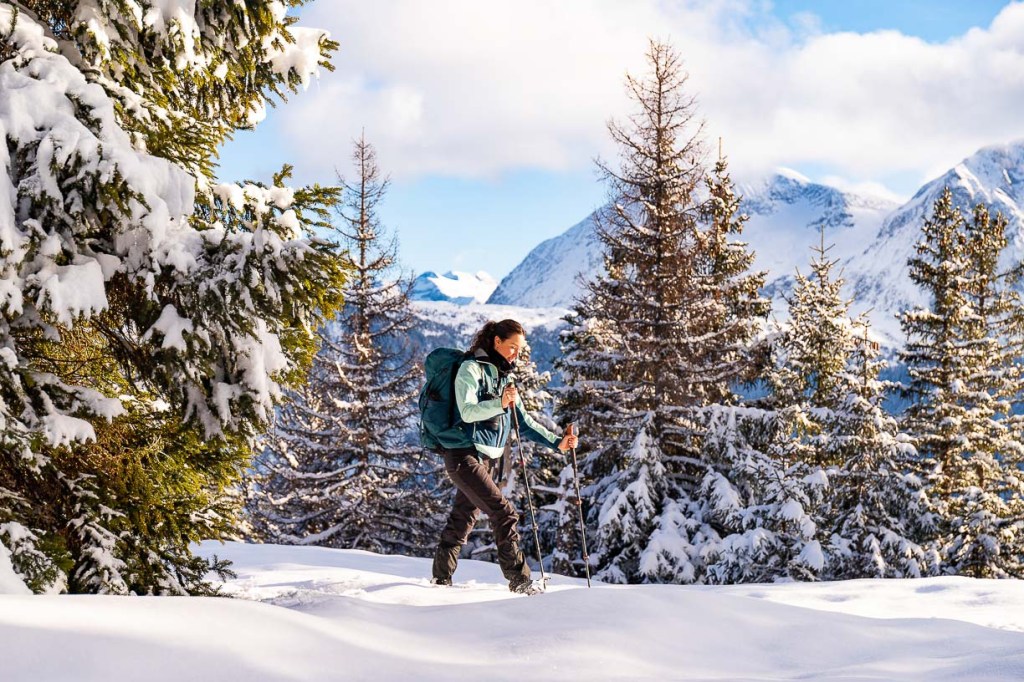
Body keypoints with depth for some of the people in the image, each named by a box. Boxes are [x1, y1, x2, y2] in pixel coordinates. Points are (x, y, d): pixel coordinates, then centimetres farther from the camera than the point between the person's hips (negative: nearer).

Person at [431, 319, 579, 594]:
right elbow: (467, 412, -22)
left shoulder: (503, 376, 16)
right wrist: (499, 403, -37)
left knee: (462, 520, 15)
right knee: (504, 514, -15)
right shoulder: (471, 369, -9)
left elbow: (523, 422, 18)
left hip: (486, 458, 9)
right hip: (464, 455, -9)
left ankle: (441, 577, 26)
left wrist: (556, 442, 9)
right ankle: (519, 580, -13)